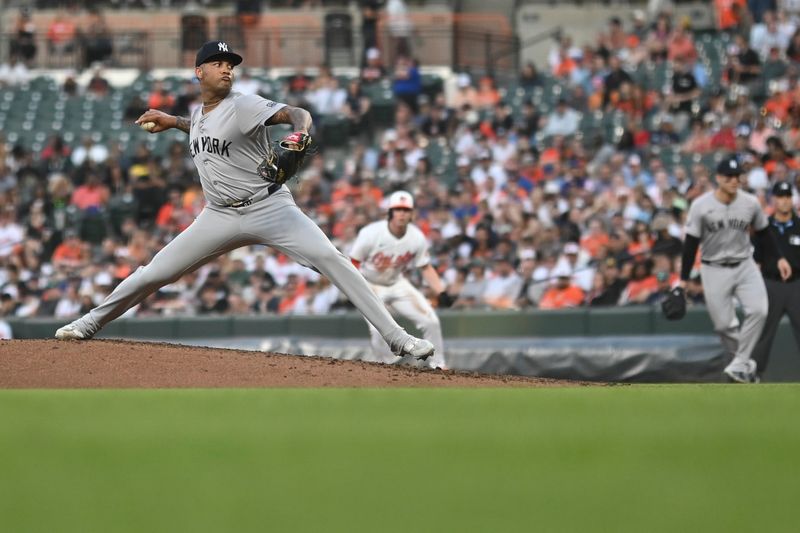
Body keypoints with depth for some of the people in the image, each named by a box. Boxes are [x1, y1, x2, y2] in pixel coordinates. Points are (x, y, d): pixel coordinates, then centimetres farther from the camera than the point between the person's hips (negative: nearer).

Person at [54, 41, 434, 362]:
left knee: (330, 258, -22)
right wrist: (172, 122, 27)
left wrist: (300, 134, -47)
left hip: (268, 208, -5)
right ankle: (91, 322, 21)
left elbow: (296, 114, -25)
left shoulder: (243, 106, -10)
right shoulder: (198, 115, 11)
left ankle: (396, 338, -23)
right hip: (220, 217, 5)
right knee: (155, 272, 3)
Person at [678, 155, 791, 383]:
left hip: (744, 266, 2)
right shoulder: (701, 206, -11)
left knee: (758, 311, -19)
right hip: (714, 269, -2)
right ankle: (746, 364, 18)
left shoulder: (751, 203, -4)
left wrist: (779, 258, 3)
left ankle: (739, 365, -12)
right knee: (724, 324, -4)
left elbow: (763, 233, 12)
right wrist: (683, 280, -6)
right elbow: (691, 244, -6)